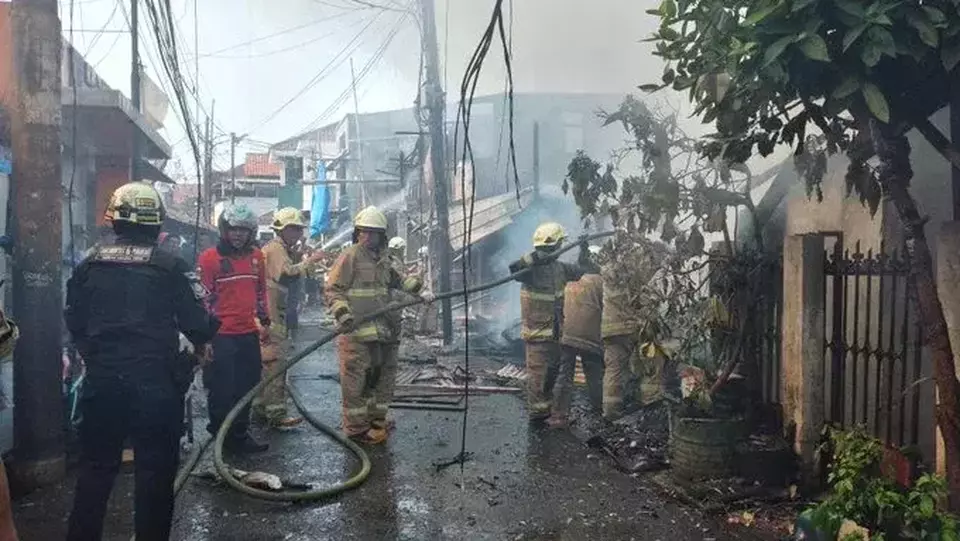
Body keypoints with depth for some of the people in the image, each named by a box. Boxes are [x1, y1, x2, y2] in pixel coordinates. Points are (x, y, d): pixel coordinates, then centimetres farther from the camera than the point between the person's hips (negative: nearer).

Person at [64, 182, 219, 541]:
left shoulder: (89, 266, 3)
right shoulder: (170, 267, -9)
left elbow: (74, 322, 11)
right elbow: (197, 320, -9)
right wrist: (202, 342, 14)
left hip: (102, 378, 4)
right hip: (155, 379, -4)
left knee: (96, 464, 16)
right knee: (155, 467, 6)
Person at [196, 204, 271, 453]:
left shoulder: (256, 256, 10)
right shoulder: (209, 258, -6)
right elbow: (203, 296, -6)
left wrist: (264, 319, 18)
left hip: (249, 334, 6)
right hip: (221, 336, -5)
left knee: (246, 387, 12)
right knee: (222, 390, 2)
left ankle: (239, 434, 24)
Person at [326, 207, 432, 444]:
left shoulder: (383, 259, 16)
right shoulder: (349, 257, -7)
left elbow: (398, 279, 31)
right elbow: (333, 289, -11)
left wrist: (418, 289, 18)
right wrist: (343, 313, -24)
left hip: (383, 330, 8)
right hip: (356, 331, -8)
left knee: (384, 376, 16)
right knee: (356, 381, -4)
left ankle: (376, 420, 31)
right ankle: (356, 429, 7)